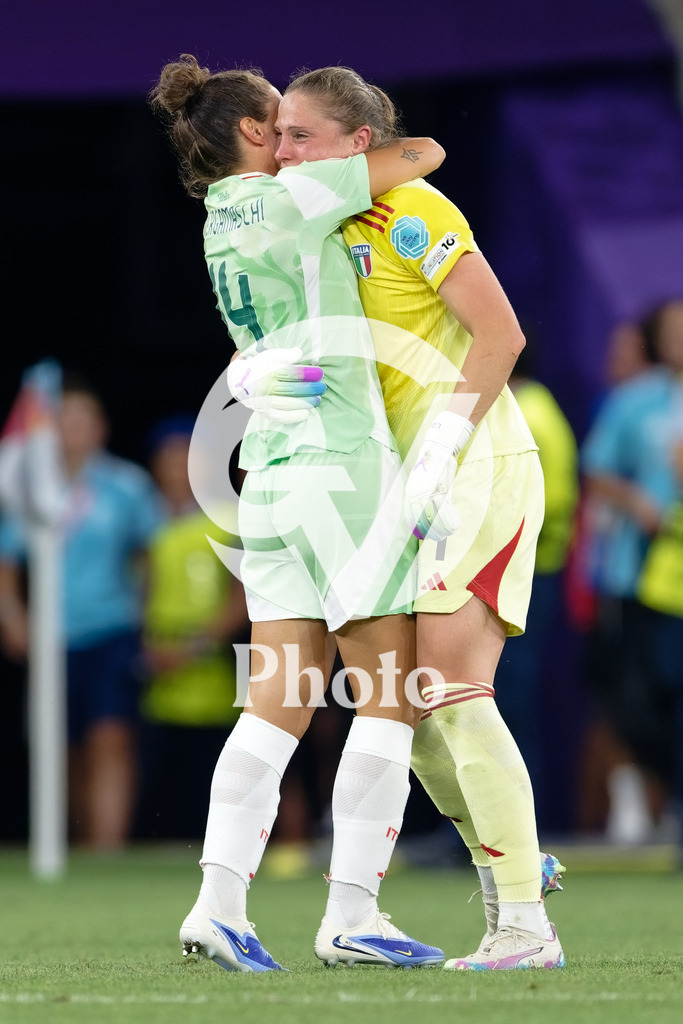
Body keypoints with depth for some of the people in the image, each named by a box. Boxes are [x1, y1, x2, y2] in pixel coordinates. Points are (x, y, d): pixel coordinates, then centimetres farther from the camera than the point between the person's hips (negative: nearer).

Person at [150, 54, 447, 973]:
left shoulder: (226, 225, 17)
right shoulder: (284, 199, -8)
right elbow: (425, 156, -3)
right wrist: (393, 152, 19)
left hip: (275, 473, 8)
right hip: (342, 461, -8)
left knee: (279, 706, 3)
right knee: (392, 695, -2)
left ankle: (220, 903, -9)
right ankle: (352, 915, -5)